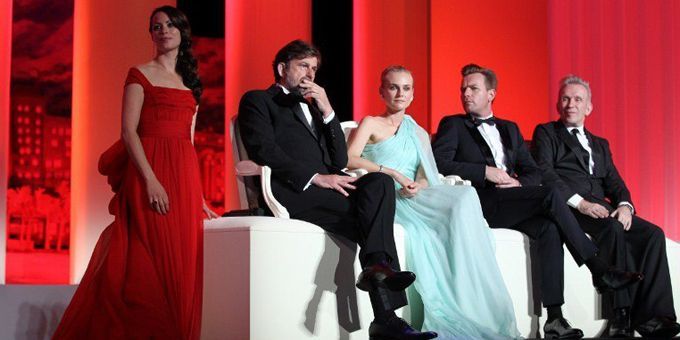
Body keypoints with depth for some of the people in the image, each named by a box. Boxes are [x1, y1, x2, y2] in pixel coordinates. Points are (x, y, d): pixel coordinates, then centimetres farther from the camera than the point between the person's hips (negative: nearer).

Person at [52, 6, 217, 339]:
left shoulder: (190, 83, 18)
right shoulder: (140, 75, 2)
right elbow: (128, 131, -8)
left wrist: (198, 195, 11)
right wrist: (150, 180, -19)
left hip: (185, 177, 6)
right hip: (149, 173, -5)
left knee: (182, 267, 4)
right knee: (148, 264, -7)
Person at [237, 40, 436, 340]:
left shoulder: (313, 107, 32)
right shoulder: (257, 101, 12)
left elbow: (340, 160, 19)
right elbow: (263, 150, -8)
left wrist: (327, 111, 7)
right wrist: (316, 177, -18)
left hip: (326, 188, 6)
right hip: (291, 191, -6)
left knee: (379, 181, -24)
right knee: (375, 208, -24)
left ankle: (377, 265, -35)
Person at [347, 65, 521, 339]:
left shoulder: (419, 134, 29)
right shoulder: (371, 124, 14)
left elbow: (428, 176, 16)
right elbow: (350, 160, -4)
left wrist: (419, 186, -9)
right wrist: (392, 173, -14)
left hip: (413, 197, 5)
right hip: (383, 197, -5)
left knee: (465, 197, -30)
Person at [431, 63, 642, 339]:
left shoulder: (510, 129, 26)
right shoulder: (452, 125, 10)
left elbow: (533, 172, 19)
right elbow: (439, 163, -7)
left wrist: (519, 183, -5)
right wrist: (486, 172, -14)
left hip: (510, 202, 5)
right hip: (480, 203, -5)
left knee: (549, 228, -28)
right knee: (550, 195, -27)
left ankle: (554, 318, -33)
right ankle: (599, 269, -22)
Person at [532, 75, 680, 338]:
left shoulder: (600, 144, 31)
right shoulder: (546, 133, 14)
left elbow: (614, 182, 18)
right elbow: (544, 173, -4)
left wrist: (624, 205, -7)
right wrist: (579, 202, -17)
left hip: (600, 208, 6)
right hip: (567, 208, -6)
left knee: (652, 234, -19)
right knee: (613, 229, -34)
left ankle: (650, 316, -29)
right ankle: (622, 316, -37)